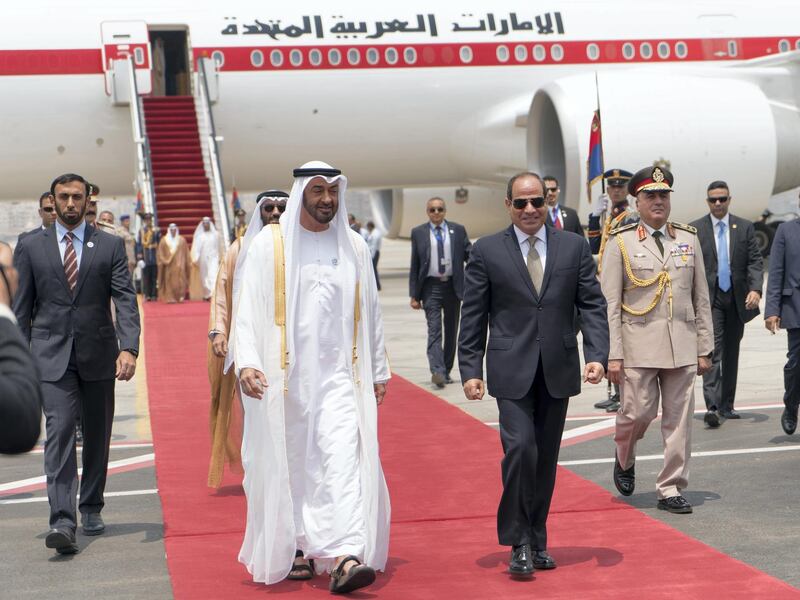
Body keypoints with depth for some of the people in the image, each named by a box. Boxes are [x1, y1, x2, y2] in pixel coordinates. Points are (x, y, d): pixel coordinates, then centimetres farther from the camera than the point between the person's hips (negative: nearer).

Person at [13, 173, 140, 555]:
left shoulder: (110, 246, 3)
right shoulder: (32, 248, 5)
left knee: (97, 436, 11)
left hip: (98, 355, 1)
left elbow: (125, 301, -6)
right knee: (59, 432, -13)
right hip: (52, 355, -1)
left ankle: (91, 509, 29)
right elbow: (22, 308, 7)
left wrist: (128, 348, -20)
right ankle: (62, 522, -19)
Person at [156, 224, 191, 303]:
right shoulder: (164, 240, 5)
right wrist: (165, 261, -7)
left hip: (179, 265, 0)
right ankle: (170, 298, 1)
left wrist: (188, 264, 6)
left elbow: (186, 253, 9)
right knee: (170, 282, -1)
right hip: (169, 265, 0)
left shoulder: (182, 240, 6)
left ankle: (180, 297, -3)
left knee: (180, 281, -8)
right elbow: (161, 254, 5)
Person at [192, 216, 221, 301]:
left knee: (213, 275, -13)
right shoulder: (199, 235, 4)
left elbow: (217, 247, 12)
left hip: (213, 258, -1)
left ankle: (213, 293, -22)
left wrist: (219, 258, 12)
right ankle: (206, 295, 12)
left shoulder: (215, 234, 6)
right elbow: (196, 248, 1)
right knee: (204, 276, 4)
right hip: (203, 258, 1)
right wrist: (196, 259, -6)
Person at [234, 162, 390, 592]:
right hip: (283, 375, -1)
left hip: (338, 375, 1)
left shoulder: (354, 247, 9)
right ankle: (292, 548, 22)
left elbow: (369, 313, 15)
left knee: (343, 458, -12)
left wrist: (378, 371, 15)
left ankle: (344, 558, -19)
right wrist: (246, 361, -19)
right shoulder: (268, 244, 0)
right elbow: (247, 308, -5)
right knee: (287, 464, 6)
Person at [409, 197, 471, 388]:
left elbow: (469, 254, 6)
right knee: (434, 330, -12)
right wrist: (414, 295, -1)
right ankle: (437, 371, -22)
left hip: (453, 286, 2)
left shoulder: (458, 230, 5)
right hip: (431, 287, -2)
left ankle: (446, 371, 20)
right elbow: (414, 265, 4)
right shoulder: (418, 233, 4)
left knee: (451, 331, 9)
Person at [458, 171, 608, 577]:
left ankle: (537, 542, 22)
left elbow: (592, 305, 4)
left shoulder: (574, 246, 6)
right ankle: (518, 543, -4)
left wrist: (597, 355, -8)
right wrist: (470, 370, -4)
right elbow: (473, 316, 2)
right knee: (520, 447, -15)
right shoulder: (486, 251, 1)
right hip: (511, 371, -2)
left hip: (558, 371, 3)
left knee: (546, 458, 10)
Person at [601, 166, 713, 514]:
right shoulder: (620, 242, 1)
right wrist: (613, 354, -8)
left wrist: (704, 349, 8)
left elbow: (701, 299, 12)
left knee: (679, 418, 2)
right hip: (639, 344, -3)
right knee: (639, 411, -4)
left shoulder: (689, 239, 11)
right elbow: (609, 302, -2)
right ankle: (624, 459, 27)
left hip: (682, 344, 3)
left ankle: (671, 489, 12)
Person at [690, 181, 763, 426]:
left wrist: (755, 289, -14)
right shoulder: (695, 229, 1)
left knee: (731, 353, 10)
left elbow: (755, 261, 1)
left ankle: (726, 405, 19)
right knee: (713, 351, -13)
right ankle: (712, 407, -19)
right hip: (709, 299, -3)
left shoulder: (745, 227, 6)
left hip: (737, 299, 3)